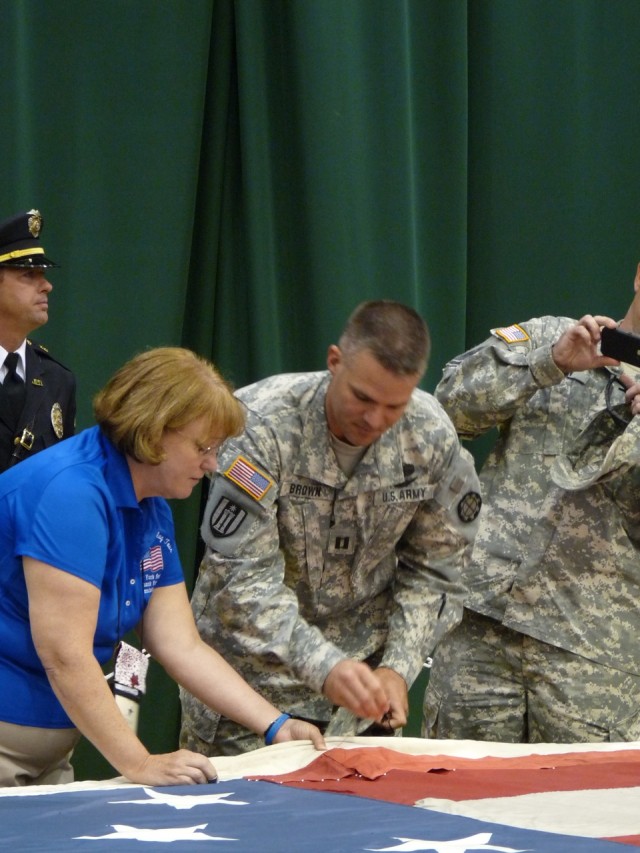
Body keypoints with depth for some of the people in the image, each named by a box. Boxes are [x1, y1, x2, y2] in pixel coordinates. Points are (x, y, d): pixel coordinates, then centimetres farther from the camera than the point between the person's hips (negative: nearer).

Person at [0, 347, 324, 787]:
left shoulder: (153, 512, 6)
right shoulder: (72, 490, -23)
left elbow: (182, 647, 6)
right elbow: (64, 656, -26)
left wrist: (276, 726, -3)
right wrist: (139, 764, -25)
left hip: (51, 745, 9)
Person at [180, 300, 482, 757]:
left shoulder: (433, 438, -11)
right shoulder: (261, 424, -23)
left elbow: (433, 571, -1)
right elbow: (242, 580, -26)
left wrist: (398, 668, -15)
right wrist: (324, 667, -37)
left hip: (362, 669, 3)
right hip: (253, 666, -3)